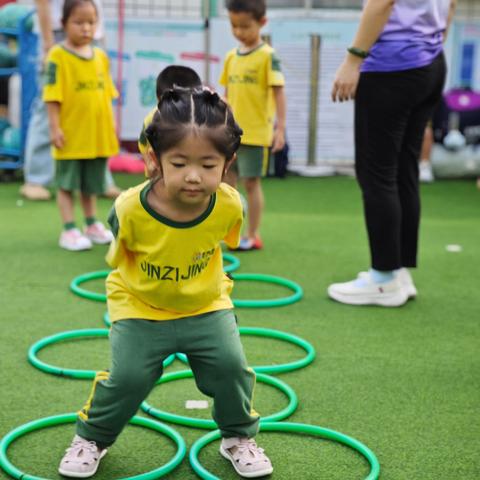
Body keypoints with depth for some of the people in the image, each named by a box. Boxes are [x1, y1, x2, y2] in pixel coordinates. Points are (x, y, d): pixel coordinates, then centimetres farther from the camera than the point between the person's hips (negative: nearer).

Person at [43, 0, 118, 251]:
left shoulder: (101, 56, 9)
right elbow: (52, 96, -12)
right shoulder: (57, 56, -9)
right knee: (67, 183, 4)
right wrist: (54, 127, -15)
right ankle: (69, 230, 9)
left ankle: (92, 225, 29)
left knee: (91, 183, 17)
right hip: (70, 135, -5)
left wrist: (111, 123, 12)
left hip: (98, 134, 5)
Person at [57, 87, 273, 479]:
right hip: (140, 307, -2)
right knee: (129, 376, -9)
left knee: (230, 365, -8)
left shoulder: (229, 205, -23)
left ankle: (239, 436, 21)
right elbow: (120, 256, -6)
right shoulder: (131, 210, -30)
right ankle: (91, 437, 21)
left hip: (206, 305, 2)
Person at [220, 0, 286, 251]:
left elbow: (278, 93, -11)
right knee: (226, 182, 8)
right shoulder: (231, 56, 9)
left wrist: (280, 128, -15)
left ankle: (253, 236, 12)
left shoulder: (268, 56, -9)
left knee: (251, 183, 1)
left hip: (255, 133, -6)